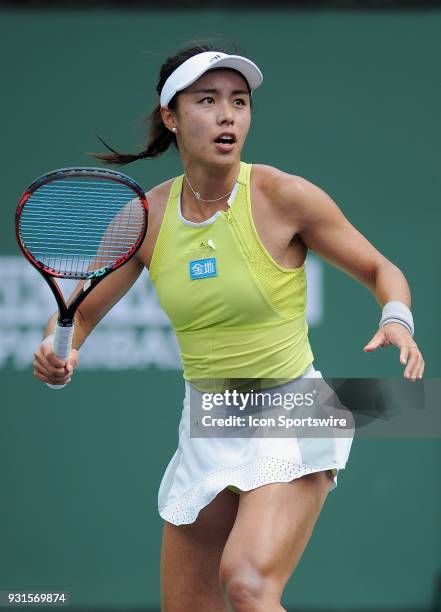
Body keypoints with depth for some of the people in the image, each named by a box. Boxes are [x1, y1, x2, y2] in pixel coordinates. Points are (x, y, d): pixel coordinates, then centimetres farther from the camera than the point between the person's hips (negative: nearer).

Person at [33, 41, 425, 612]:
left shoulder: (285, 196, -12)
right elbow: (81, 311, 9)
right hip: (206, 431, 5)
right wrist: (58, 351, -14)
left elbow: (381, 271, 0)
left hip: (292, 421, -5)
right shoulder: (146, 217, -2)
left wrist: (397, 323, -22)